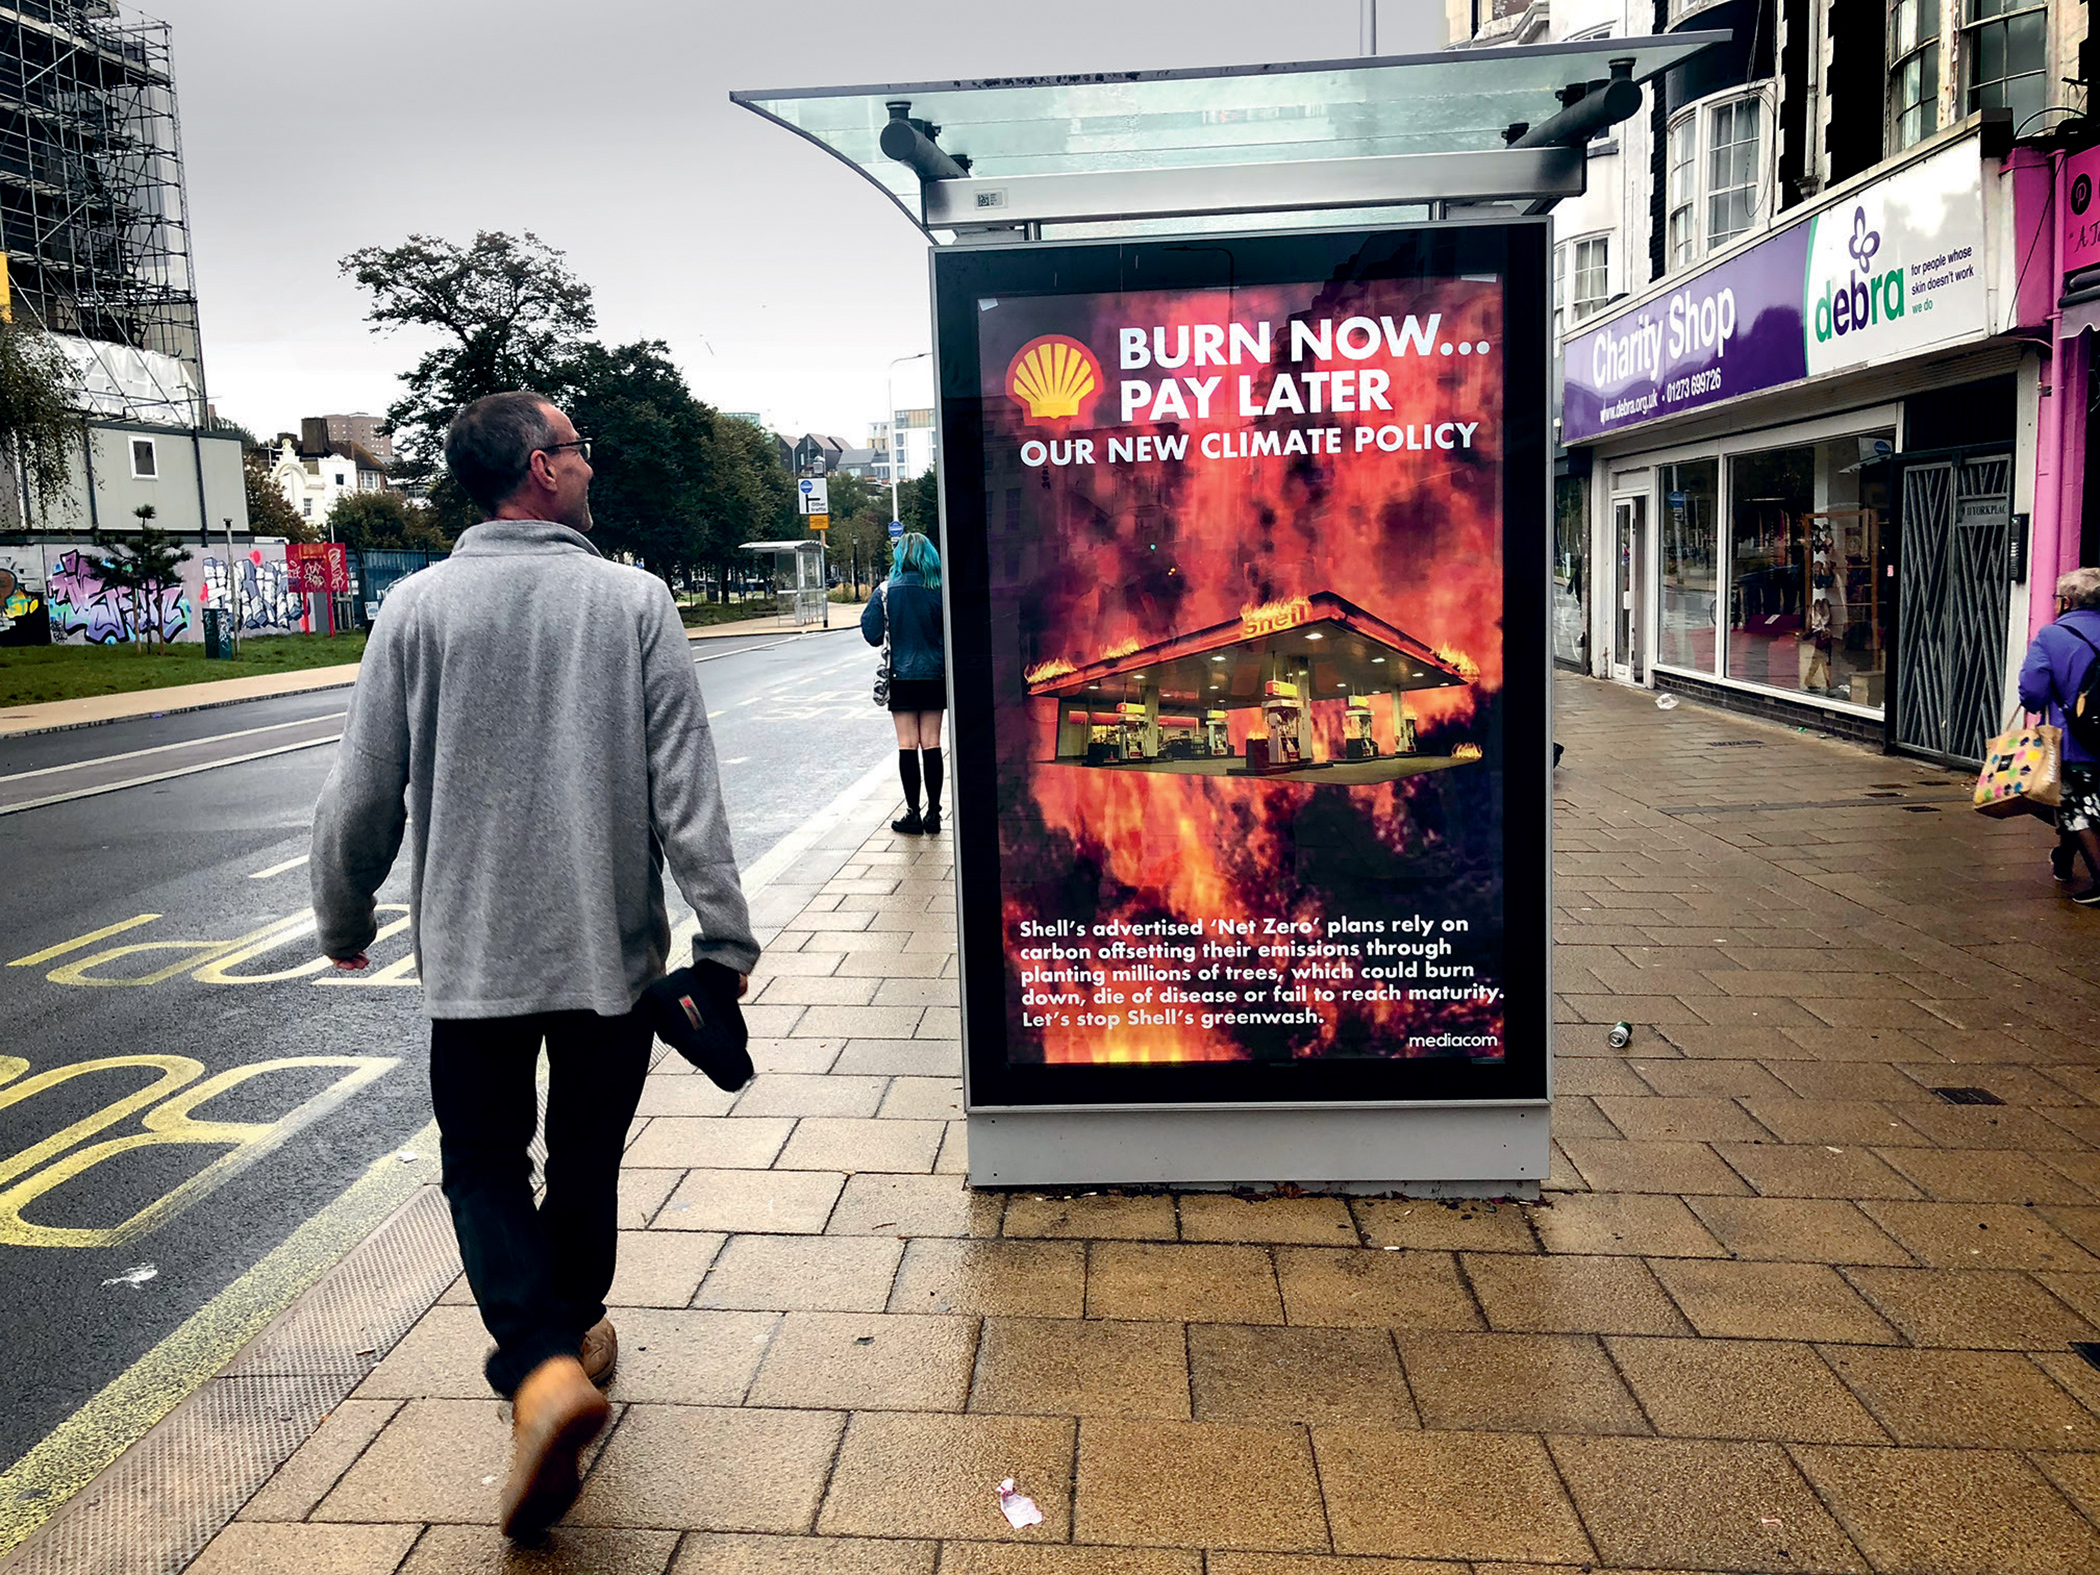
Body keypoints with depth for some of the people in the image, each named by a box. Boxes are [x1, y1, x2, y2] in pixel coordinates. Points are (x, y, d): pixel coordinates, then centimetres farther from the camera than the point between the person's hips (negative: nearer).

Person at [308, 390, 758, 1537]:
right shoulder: (634, 602, -7)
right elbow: (685, 789, -10)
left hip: (471, 951, 0)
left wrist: (343, 920, 16)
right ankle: (573, 1329, 38)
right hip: (612, 947, 1)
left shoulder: (418, 607, -5)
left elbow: (363, 796, -1)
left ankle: (542, 1366, -7)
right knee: (587, 1158, 19)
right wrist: (724, 933, -5)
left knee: (484, 1161, 12)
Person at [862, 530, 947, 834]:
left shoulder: (885, 592, -7)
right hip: (935, 676, 1)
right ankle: (933, 814, 9)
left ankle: (913, 815, 6)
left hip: (902, 677, -1)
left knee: (907, 746, 4)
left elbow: (872, 635, -6)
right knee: (931, 744, 6)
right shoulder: (939, 591, -5)